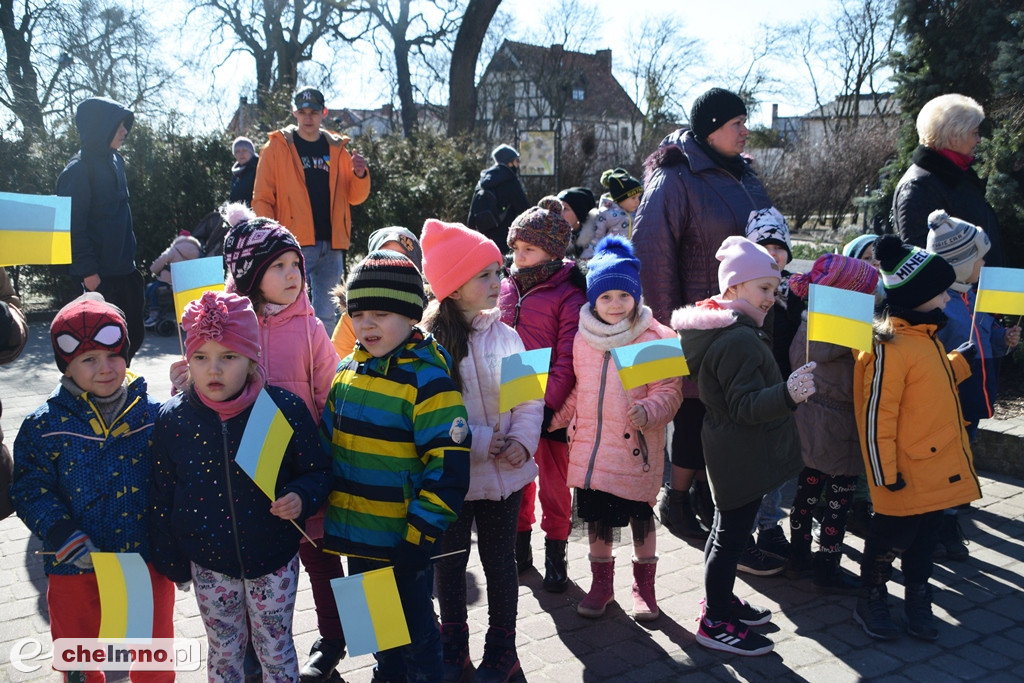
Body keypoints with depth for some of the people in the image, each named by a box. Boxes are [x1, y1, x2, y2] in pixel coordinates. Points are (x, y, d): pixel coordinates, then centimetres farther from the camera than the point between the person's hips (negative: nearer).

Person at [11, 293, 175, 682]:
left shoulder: (152, 414, -5)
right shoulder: (45, 426, -7)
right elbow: (32, 489, -6)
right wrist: (66, 540, -17)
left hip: (147, 561, 0)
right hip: (74, 568, 0)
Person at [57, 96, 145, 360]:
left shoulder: (115, 160, 11)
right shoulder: (78, 170, -13)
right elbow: (73, 225, -15)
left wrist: (130, 257, 16)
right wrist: (87, 269, -18)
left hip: (124, 268, 8)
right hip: (100, 273, -8)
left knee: (134, 333, 12)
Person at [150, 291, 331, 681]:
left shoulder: (285, 409, -15)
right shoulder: (172, 419, -9)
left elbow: (318, 470, -3)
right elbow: (162, 497, 2)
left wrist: (302, 498, -24)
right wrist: (172, 563, 6)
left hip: (274, 562, -1)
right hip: (209, 565, 2)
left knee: (276, 650, 16)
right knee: (223, 651, 21)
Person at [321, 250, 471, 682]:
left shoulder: (427, 380, -18)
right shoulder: (348, 372, 3)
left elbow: (449, 468, -21)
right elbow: (327, 442, 15)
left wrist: (420, 538, -21)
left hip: (402, 543, -7)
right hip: (355, 534, 7)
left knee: (414, 631, 11)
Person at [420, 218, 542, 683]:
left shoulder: (505, 335, -1)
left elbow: (530, 397, 0)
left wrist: (522, 442, -15)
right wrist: (483, 443, -19)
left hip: (504, 471, 2)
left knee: (500, 561, 13)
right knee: (450, 561, 14)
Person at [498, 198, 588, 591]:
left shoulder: (568, 295, -11)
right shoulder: (506, 288, 6)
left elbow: (568, 360, -14)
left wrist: (549, 403, -18)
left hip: (549, 406, -5)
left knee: (553, 482, 6)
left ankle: (555, 554, 23)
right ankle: (520, 544, 33)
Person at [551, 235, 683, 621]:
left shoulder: (656, 338, -9)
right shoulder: (582, 338, 5)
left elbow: (669, 391, -10)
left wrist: (649, 411, -28)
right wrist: (555, 418, 7)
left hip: (636, 446, -4)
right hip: (591, 446, 4)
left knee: (640, 516, 11)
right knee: (597, 517, 14)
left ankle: (644, 586, 30)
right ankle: (601, 582, 33)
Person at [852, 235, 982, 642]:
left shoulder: (927, 334, 6)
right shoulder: (888, 348, -23)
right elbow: (876, 415, -22)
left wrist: (959, 360, 15)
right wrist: (885, 472, -19)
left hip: (937, 467, 9)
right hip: (908, 472, -9)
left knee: (925, 538, 20)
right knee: (891, 539, 7)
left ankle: (918, 601, 36)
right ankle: (871, 602, 27)